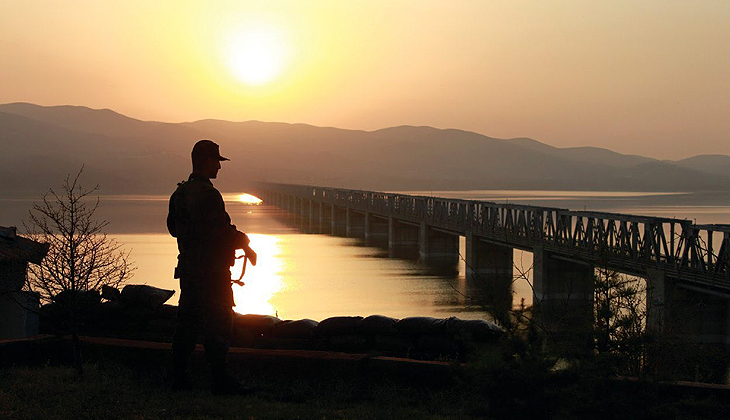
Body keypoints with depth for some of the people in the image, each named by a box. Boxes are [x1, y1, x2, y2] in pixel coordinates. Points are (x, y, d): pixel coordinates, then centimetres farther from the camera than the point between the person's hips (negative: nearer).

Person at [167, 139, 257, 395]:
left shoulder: (180, 193, 12)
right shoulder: (207, 194, -17)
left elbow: (173, 227, 22)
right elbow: (220, 230, -21)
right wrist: (244, 244, -7)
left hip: (188, 267, 9)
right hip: (211, 269, -9)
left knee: (187, 323, 12)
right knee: (217, 325, -4)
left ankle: (179, 378, 15)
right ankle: (219, 381, -3)